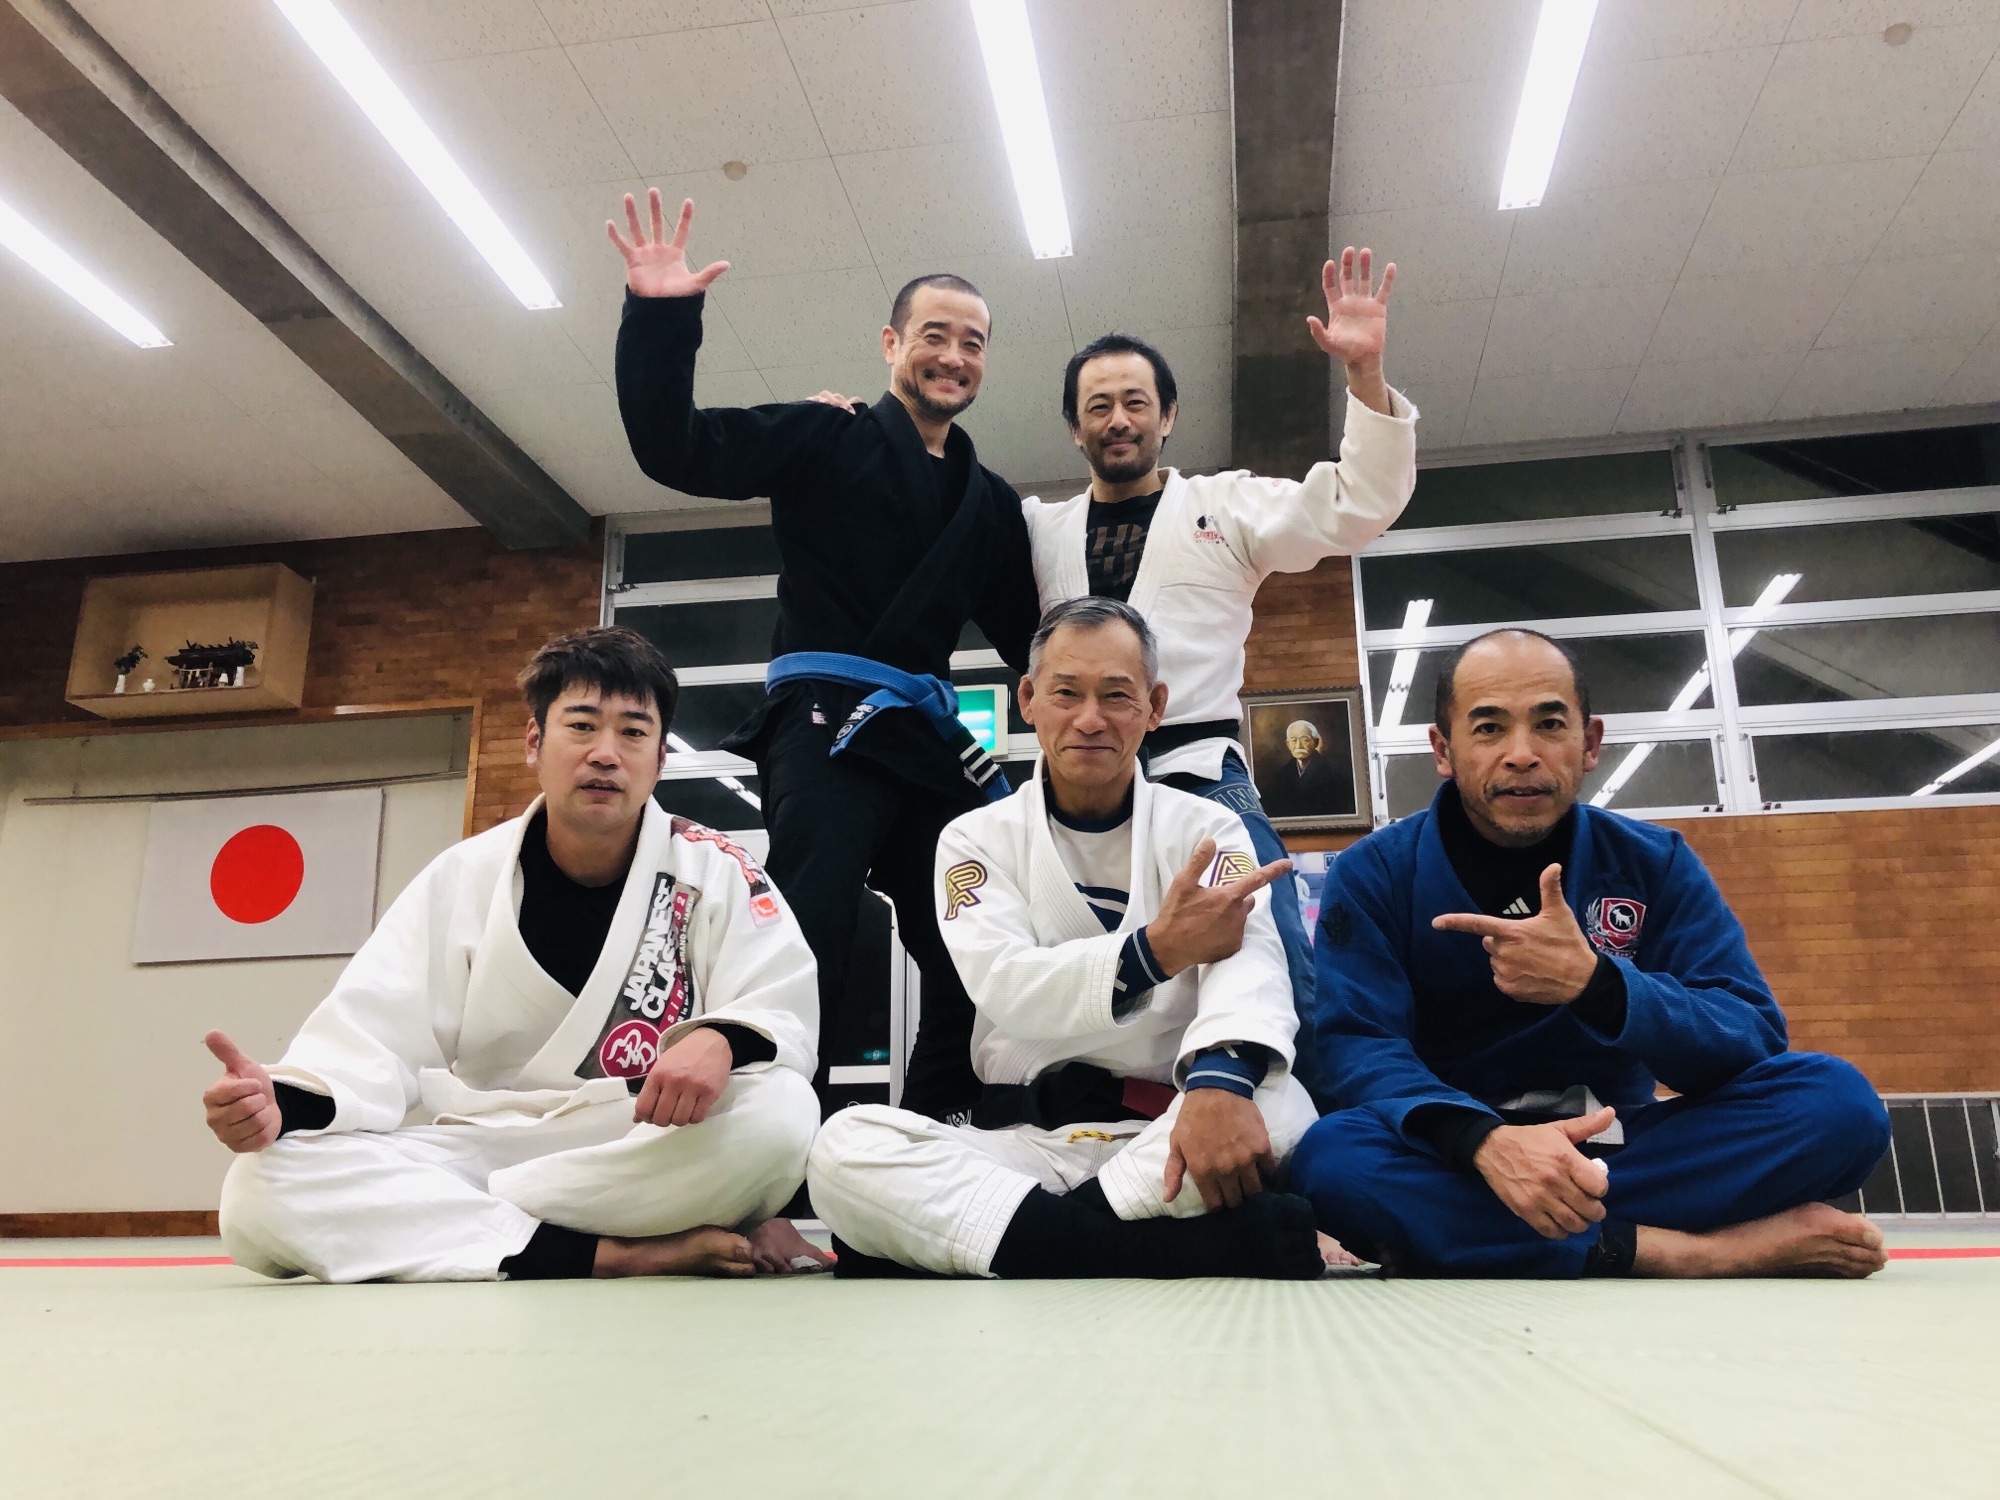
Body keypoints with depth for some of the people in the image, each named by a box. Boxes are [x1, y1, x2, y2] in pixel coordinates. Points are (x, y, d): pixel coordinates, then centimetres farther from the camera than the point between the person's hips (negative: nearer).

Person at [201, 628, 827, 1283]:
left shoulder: (714, 872, -2)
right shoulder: (462, 879, 3)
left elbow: (781, 1015, -10)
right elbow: (372, 1037, -2)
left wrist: (721, 1042, -34)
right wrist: (282, 1102, -24)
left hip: (651, 1154, -1)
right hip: (475, 1150, 2)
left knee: (781, 1111, -34)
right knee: (263, 1194, -23)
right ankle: (630, 1255, -28)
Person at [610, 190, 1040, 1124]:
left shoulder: (989, 501, 21)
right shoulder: (826, 441, 5)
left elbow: (1028, 636, 22)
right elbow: (675, 449, -7)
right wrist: (659, 319, -20)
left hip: (929, 733, 6)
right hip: (827, 721, -6)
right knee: (808, 942, -19)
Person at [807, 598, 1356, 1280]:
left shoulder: (1206, 830, 6)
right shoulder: (976, 840, 8)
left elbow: (1245, 962, -14)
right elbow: (1006, 989, -10)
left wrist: (1220, 1081, -37)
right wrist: (1154, 950, -27)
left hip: (1162, 1138, -1)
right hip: (1022, 1141, 1)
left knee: (1275, 1107, -32)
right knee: (843, 1147, -26)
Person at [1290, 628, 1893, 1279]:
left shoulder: (1654, 863, 2)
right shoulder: (1372, 875, -5)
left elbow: (1754, 1037, -8)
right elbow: (1358, 1047, -16)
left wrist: (1594, 982, -27)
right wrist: (1484, 1140, -36)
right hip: (1451, 1161, -2)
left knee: (1836, 1097, -20)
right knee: (1329, 1156, -35)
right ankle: (1705, 1252, -29)